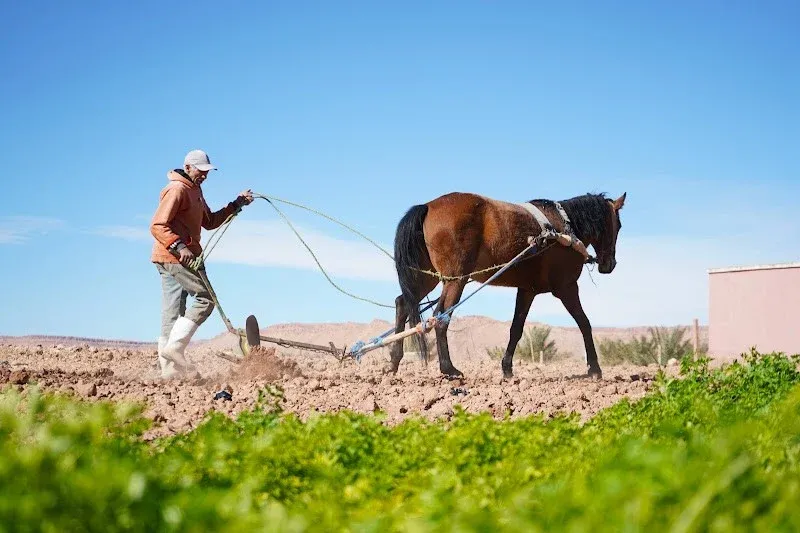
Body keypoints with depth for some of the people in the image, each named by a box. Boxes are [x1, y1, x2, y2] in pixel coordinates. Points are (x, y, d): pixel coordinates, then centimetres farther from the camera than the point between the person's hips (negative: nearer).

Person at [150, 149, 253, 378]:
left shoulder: (195, 191, 22)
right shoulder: (177, 190, -11)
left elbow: (210, 222, 26)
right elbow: (157, 226, -17)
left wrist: (237, 204, 18)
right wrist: (179, 247, -28)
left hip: (177, 257, 10)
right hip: (173, 256, -10)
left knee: (173, 312, 7)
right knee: (205, 298, -11)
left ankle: (169, 366, 8)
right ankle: (174, 347, -15)